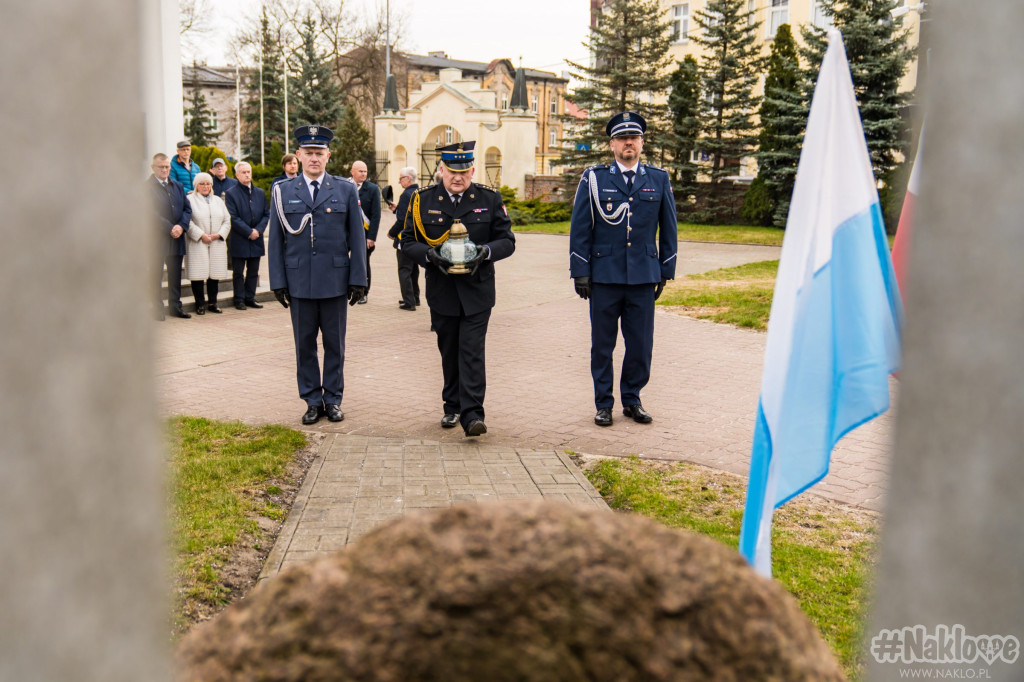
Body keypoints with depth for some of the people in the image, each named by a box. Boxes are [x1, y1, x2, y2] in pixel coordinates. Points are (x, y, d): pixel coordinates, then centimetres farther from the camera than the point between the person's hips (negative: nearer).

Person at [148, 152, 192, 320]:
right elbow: (151, 213, -13)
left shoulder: (178, 186, 15)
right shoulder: (147, 187, -5)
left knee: (175, 275, 10)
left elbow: (187, 209, 10)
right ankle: (157, 308, 7)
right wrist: (170, 229, -16)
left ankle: (175, 306, 18)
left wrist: (181, 226, -7)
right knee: (156, 275, 0)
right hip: (157, 239, -5)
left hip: (176, 238, 5)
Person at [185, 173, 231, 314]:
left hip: (217, 243, 4)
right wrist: (201, 235, -14)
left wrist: (219, 234, -3)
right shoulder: (190, 200, 2)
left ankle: (213, 303, 14)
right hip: (198, 244, -4)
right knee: (198, 274, -6)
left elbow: (227, 220, 13)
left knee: (215, 273, 5)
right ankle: (200, 304, 2)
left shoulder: (218, 200, 18)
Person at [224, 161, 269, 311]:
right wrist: (249, 232, -14)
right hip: (239, 241, -4)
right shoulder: (231, 193, -3)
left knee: (253, 272, 9)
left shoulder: (260, 193, 12)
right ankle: (239, 300, 10)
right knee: (238, 273, 3)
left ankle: (250, 298, 17)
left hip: (256, 239, 4)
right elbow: (233, 218, -10)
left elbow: (266, 214, 9)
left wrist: (258, 230, -7)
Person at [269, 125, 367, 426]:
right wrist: (278, 282, 0)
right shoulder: (282, 191, 6)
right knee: (305, 344, 6)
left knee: (335, 344, 6)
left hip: (335, 280, 0)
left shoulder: (346, 190, 5)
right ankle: (313, 401, 18)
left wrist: (358, 279, -1)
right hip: (299, 282, 1)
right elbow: (276, 240, 6)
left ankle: (333, 399, 18)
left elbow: (357, 238, 4)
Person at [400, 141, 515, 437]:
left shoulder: (490, 200, 2)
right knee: (449, 352, 12)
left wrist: (486, 251, -17)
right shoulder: (423, 200, 3)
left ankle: (472, 414, -9)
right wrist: (429, 254, -15)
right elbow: (408, 241, 5)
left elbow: (507, 240, 4)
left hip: (478, 291, -1)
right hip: (441, 291, 2)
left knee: (472, 351, -9)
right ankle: (453, 407, 26)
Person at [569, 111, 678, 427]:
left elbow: (668, 229, 13)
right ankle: (603, 403, 18)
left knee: (641, 343, 5)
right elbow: (580, 228, 2)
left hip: (643, 277, 2)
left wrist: (666, 271, 9)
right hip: (604, 276, -1)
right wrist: (580, 271, -3)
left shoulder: (659, 180, 9)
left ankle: (632, 399, 22)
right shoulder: (594, 179, 3)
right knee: (602, 344, 6)